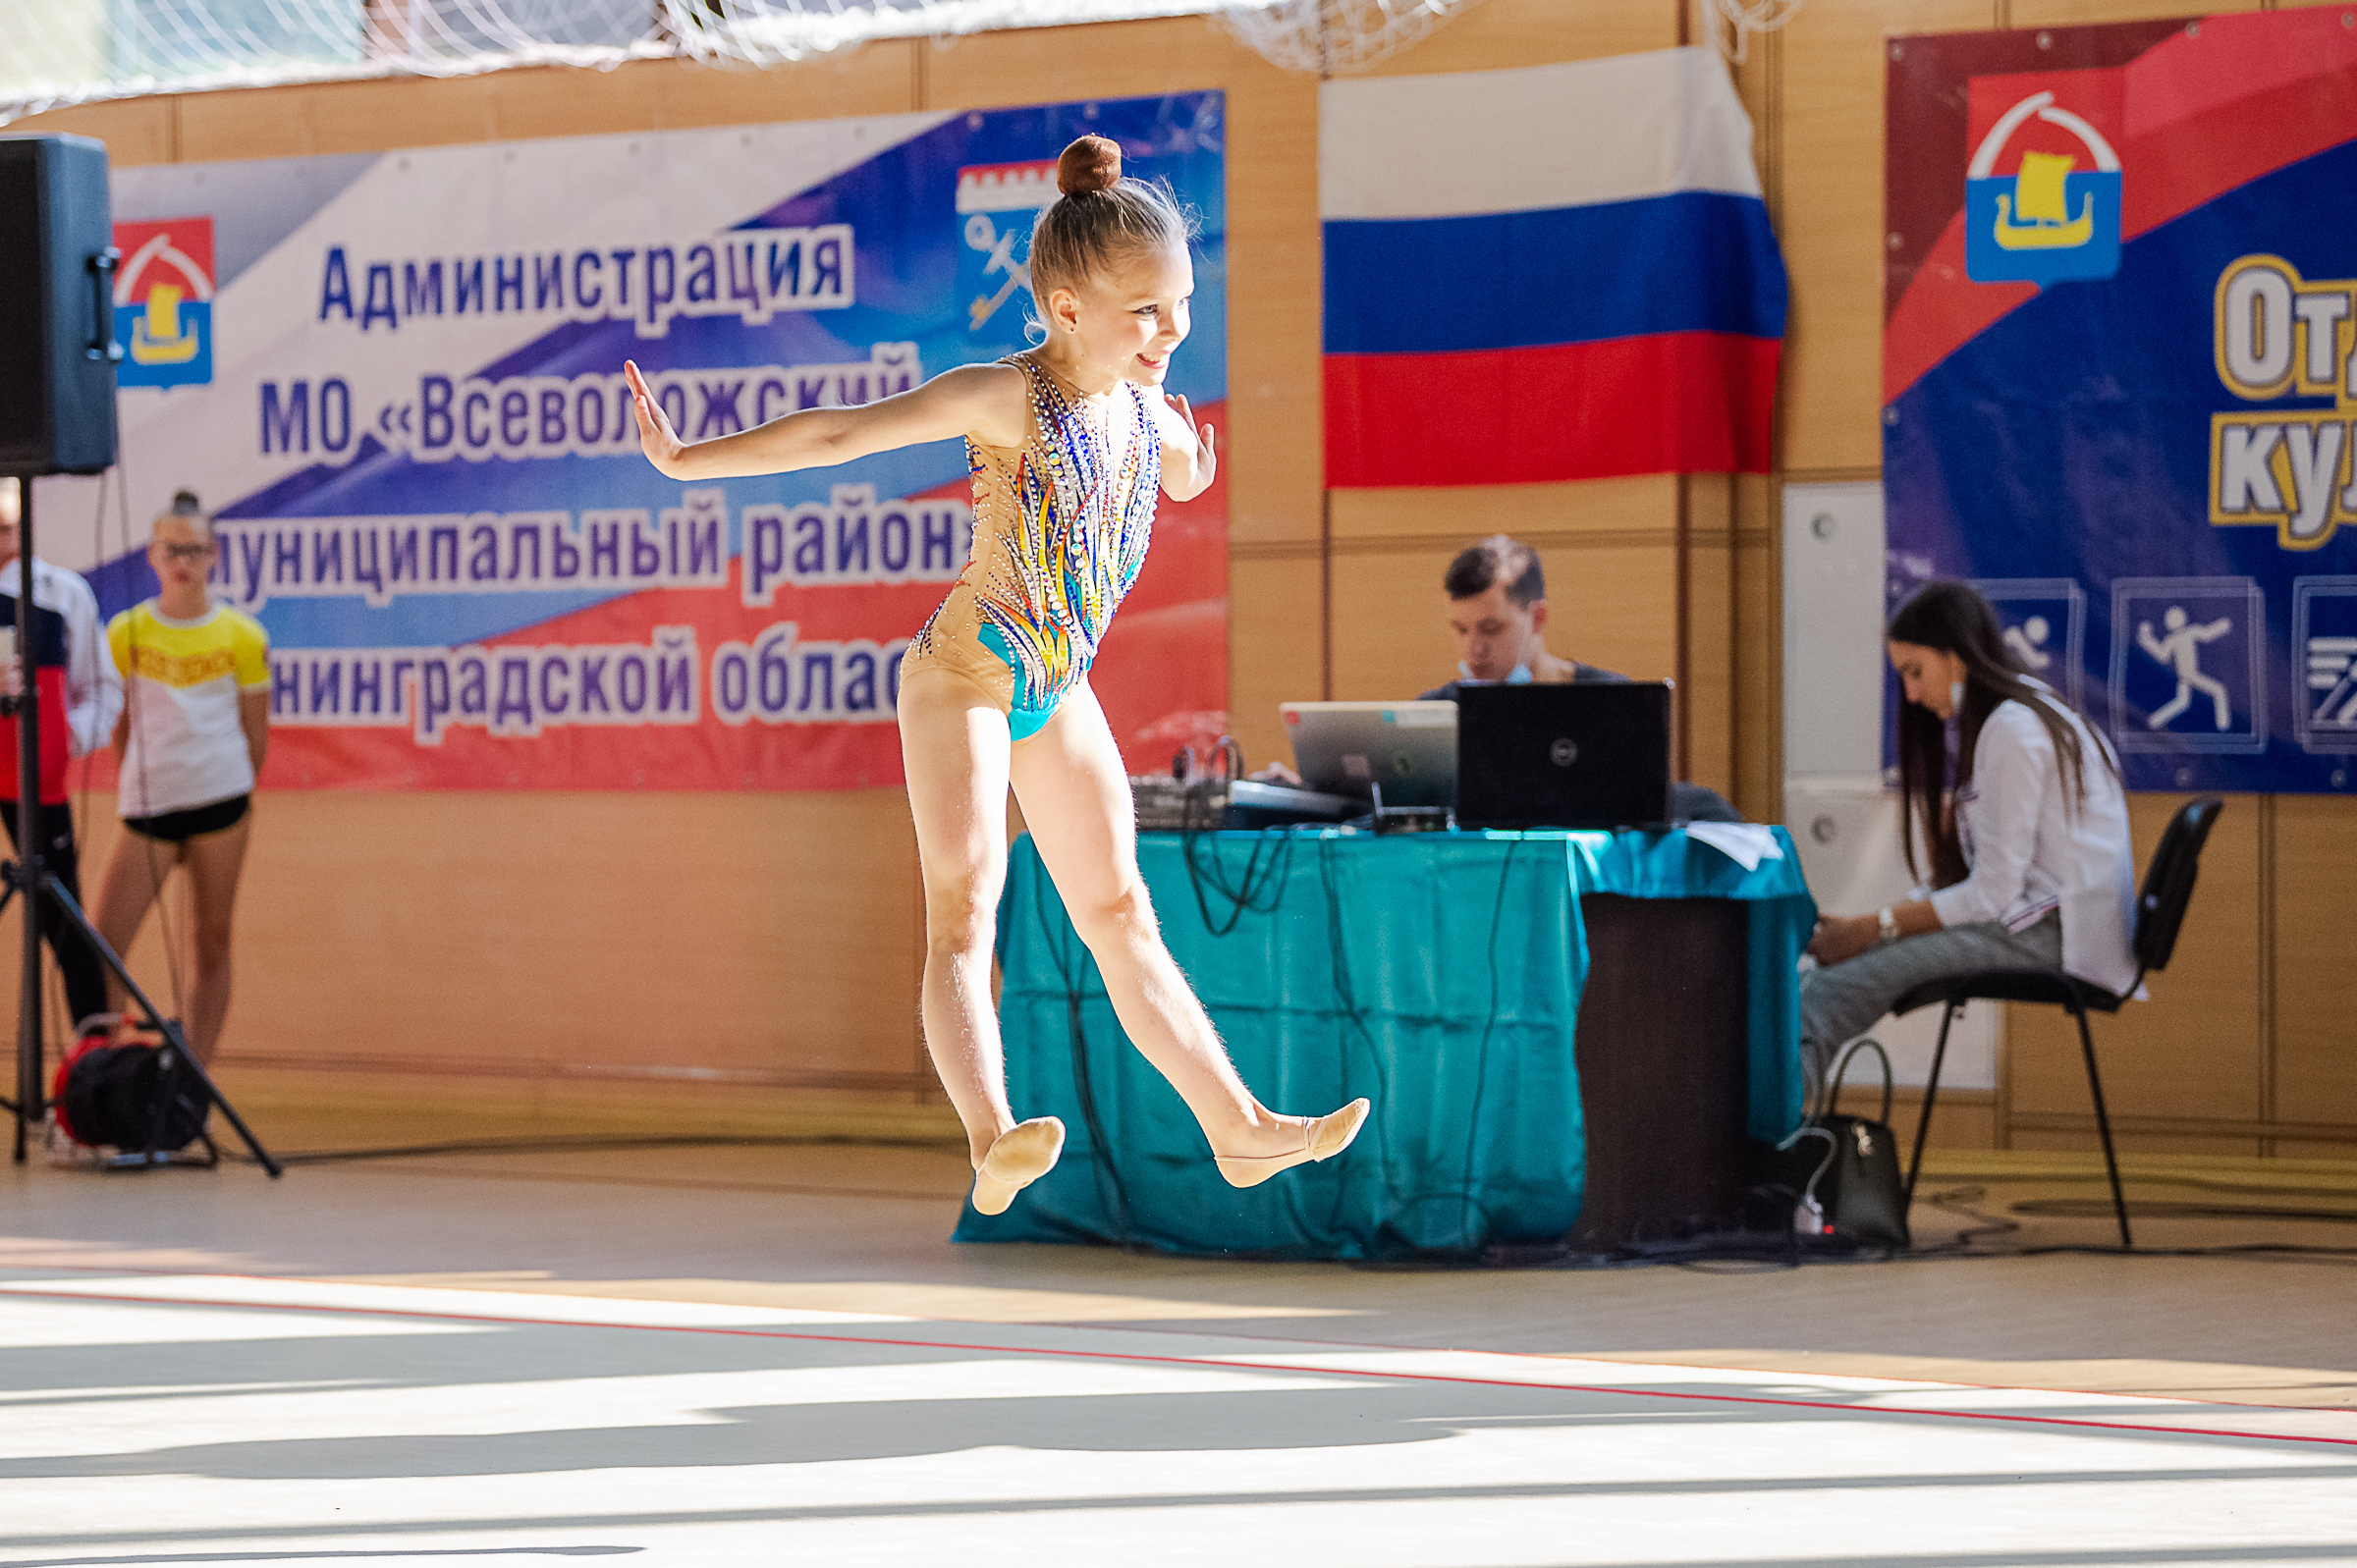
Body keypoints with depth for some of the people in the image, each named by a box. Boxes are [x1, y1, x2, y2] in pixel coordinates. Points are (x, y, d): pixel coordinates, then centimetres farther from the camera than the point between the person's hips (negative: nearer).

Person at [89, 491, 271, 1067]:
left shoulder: (243, 637, 2)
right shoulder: (125, 632, 4)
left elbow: (255, 731, 10)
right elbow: (117, 723, 12)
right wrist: (130, 789, 10)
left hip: (221, 802, -1)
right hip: (146, 804, 1)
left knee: (211, 943, 3)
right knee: (101, 944, -7)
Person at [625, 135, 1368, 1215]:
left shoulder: (1147, 413, 2)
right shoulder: (1005, 398, -19)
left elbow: (1180, 477, 30)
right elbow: (840, 435, -23)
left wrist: (1188, 463, 9)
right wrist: (691, 459, -27)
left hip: (1058, 688, 7)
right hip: (964, 675, -7)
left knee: (1120, 914, 13)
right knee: (964, 908, -19)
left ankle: (1239, 1129, 17)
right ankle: (993, 1141, -35)